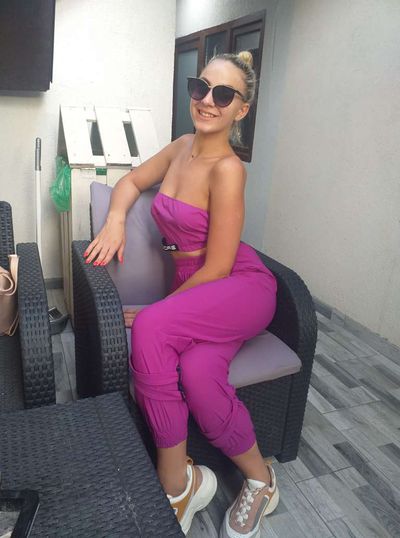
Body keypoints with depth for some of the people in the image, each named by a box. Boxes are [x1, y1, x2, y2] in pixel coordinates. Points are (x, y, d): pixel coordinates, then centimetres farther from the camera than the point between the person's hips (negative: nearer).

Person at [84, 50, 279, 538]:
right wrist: (115, 219, -2)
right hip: (192, 291, 6)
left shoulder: (226, 168, -16)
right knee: (195, 372, -26)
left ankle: (176, 481, -10)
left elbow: (218, 267, -17)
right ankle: (258, 478, -1)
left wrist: (152, 313, -11)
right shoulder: (182, 147, 6)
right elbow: (132, 181, 21)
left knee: (151, 329, -31)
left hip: (242, 287, -5)